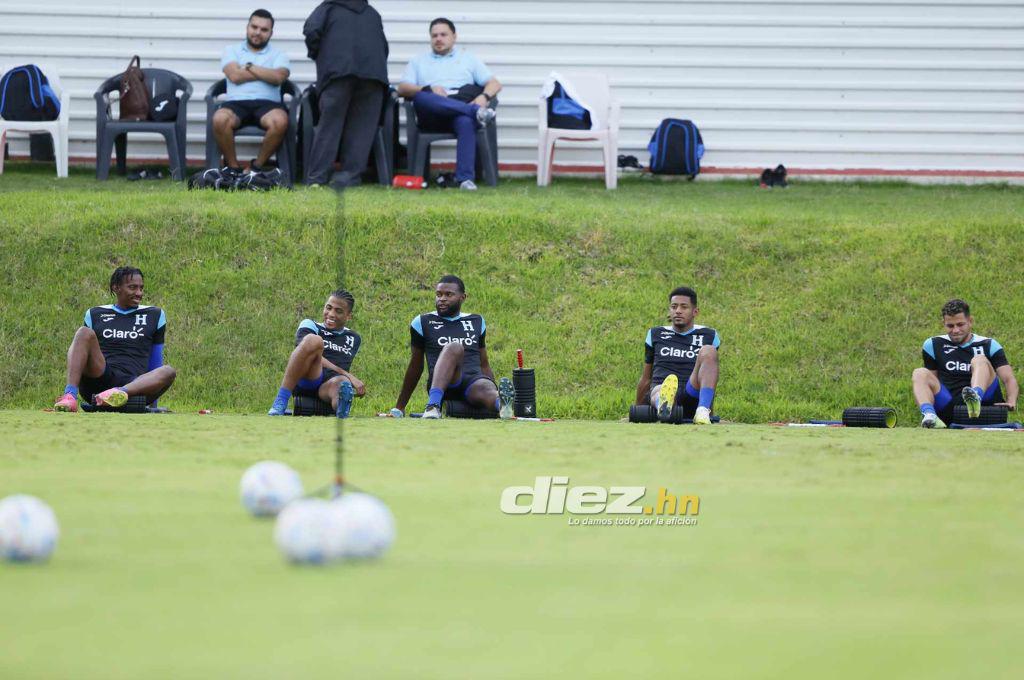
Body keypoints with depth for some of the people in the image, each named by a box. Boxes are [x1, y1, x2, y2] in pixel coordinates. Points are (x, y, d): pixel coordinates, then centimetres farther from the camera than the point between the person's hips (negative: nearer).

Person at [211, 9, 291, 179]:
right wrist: (266, 73, 4)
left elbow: (278, 77, -5)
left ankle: (258, 165, -13)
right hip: (236, 102, 0)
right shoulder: (232, 51, 19)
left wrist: (249, 67, 2)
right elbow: (234, 76, -1)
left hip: (267, 103, 0)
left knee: (280, 121, -36)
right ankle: (233, 166, -14)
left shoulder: (278, 55, 18)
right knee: (220, 119, -36)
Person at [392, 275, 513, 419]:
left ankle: (502, 404, -75)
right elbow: (415, 367, 20)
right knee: (454, 347, -36)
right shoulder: (423, 323, 15)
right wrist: (400, 406, 20)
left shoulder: (476, 322, 23)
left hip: (474, 383, 2)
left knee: (486, 388, -38)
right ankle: (433, 406, -58)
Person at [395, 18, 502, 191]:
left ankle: (465, 178, -47)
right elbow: (403, 88, 11)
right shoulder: (419, 61, 29)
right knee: (420, 98, -36)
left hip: (461, 108, -1)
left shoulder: (468, 59, 29)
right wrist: (429, 89, -8)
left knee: (466, 122, -39)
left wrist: (484, 97, -6)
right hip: (431, 116, 1)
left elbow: (495, 84, 18)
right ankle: (475, 111, -44)